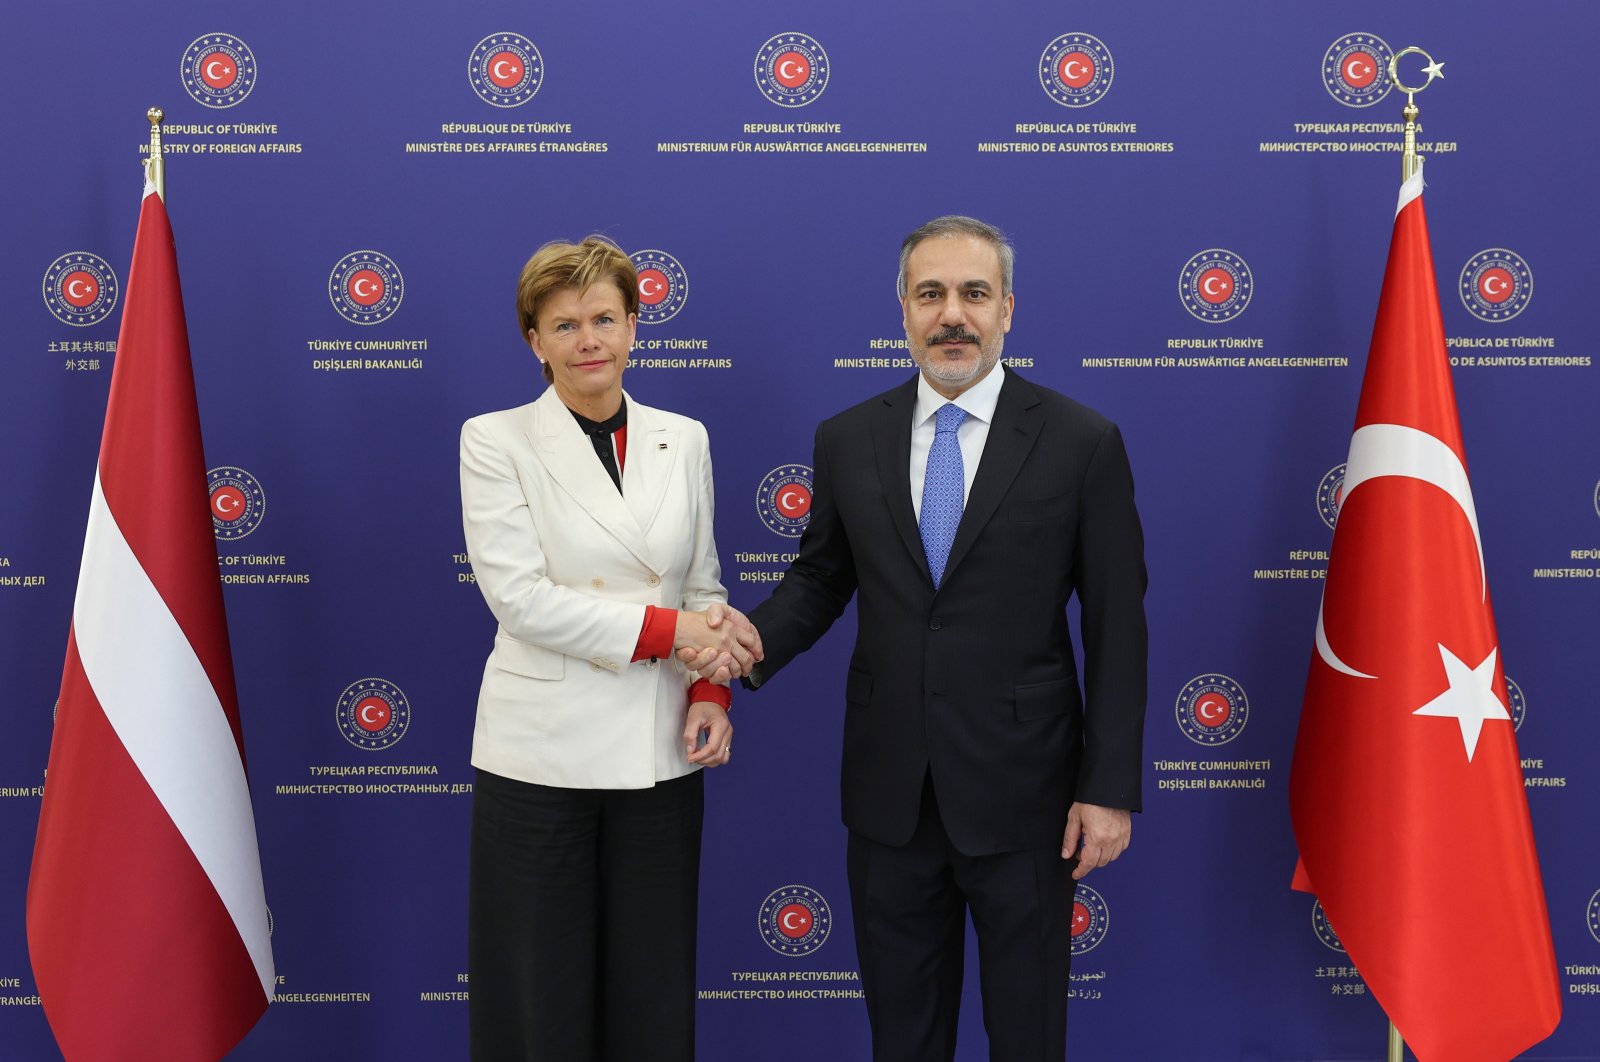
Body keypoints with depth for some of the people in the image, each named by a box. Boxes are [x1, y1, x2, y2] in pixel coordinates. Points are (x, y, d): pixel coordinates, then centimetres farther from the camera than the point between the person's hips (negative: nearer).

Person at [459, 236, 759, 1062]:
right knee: (544, 990, 7)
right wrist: (666, 630, -16)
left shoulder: (683, 440, 8)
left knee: (654, 984, 11)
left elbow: (702, 585, 12)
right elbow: (519, 595, -13)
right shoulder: (496, 441, -3)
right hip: (544, 752, -3)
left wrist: (709, 693, -4)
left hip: (661, 754, 3)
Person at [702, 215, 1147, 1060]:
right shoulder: (848, 440, 3)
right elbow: (820, 576, 11)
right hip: (889, 792, 3)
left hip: (1020, 791, -2)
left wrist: (1110, 787, -9)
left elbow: (1117, 628, -6)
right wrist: (754, 638, -11)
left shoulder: (1081, 442, -6)